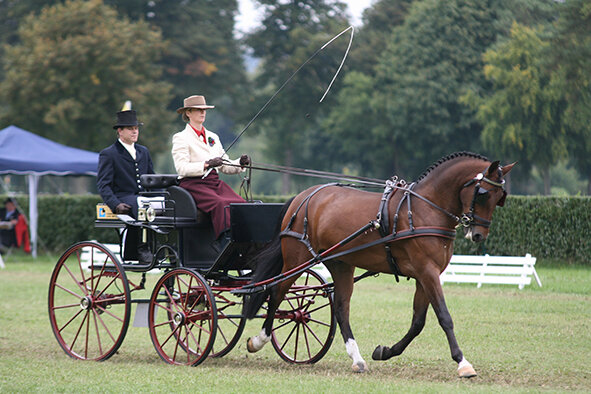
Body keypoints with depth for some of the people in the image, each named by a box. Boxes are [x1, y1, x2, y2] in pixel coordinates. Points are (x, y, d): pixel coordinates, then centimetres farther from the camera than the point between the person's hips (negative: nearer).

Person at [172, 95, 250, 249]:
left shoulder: (213, 137, 22)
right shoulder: (181, 138, 2)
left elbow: (225, 166, 21)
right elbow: (181, 168, -11)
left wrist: (240, 163, 1)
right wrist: (207, 164, -22)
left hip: (214, 182, 6)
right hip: (193, 184, -6)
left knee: (242, 204, -21)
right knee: (220, 204, -34)